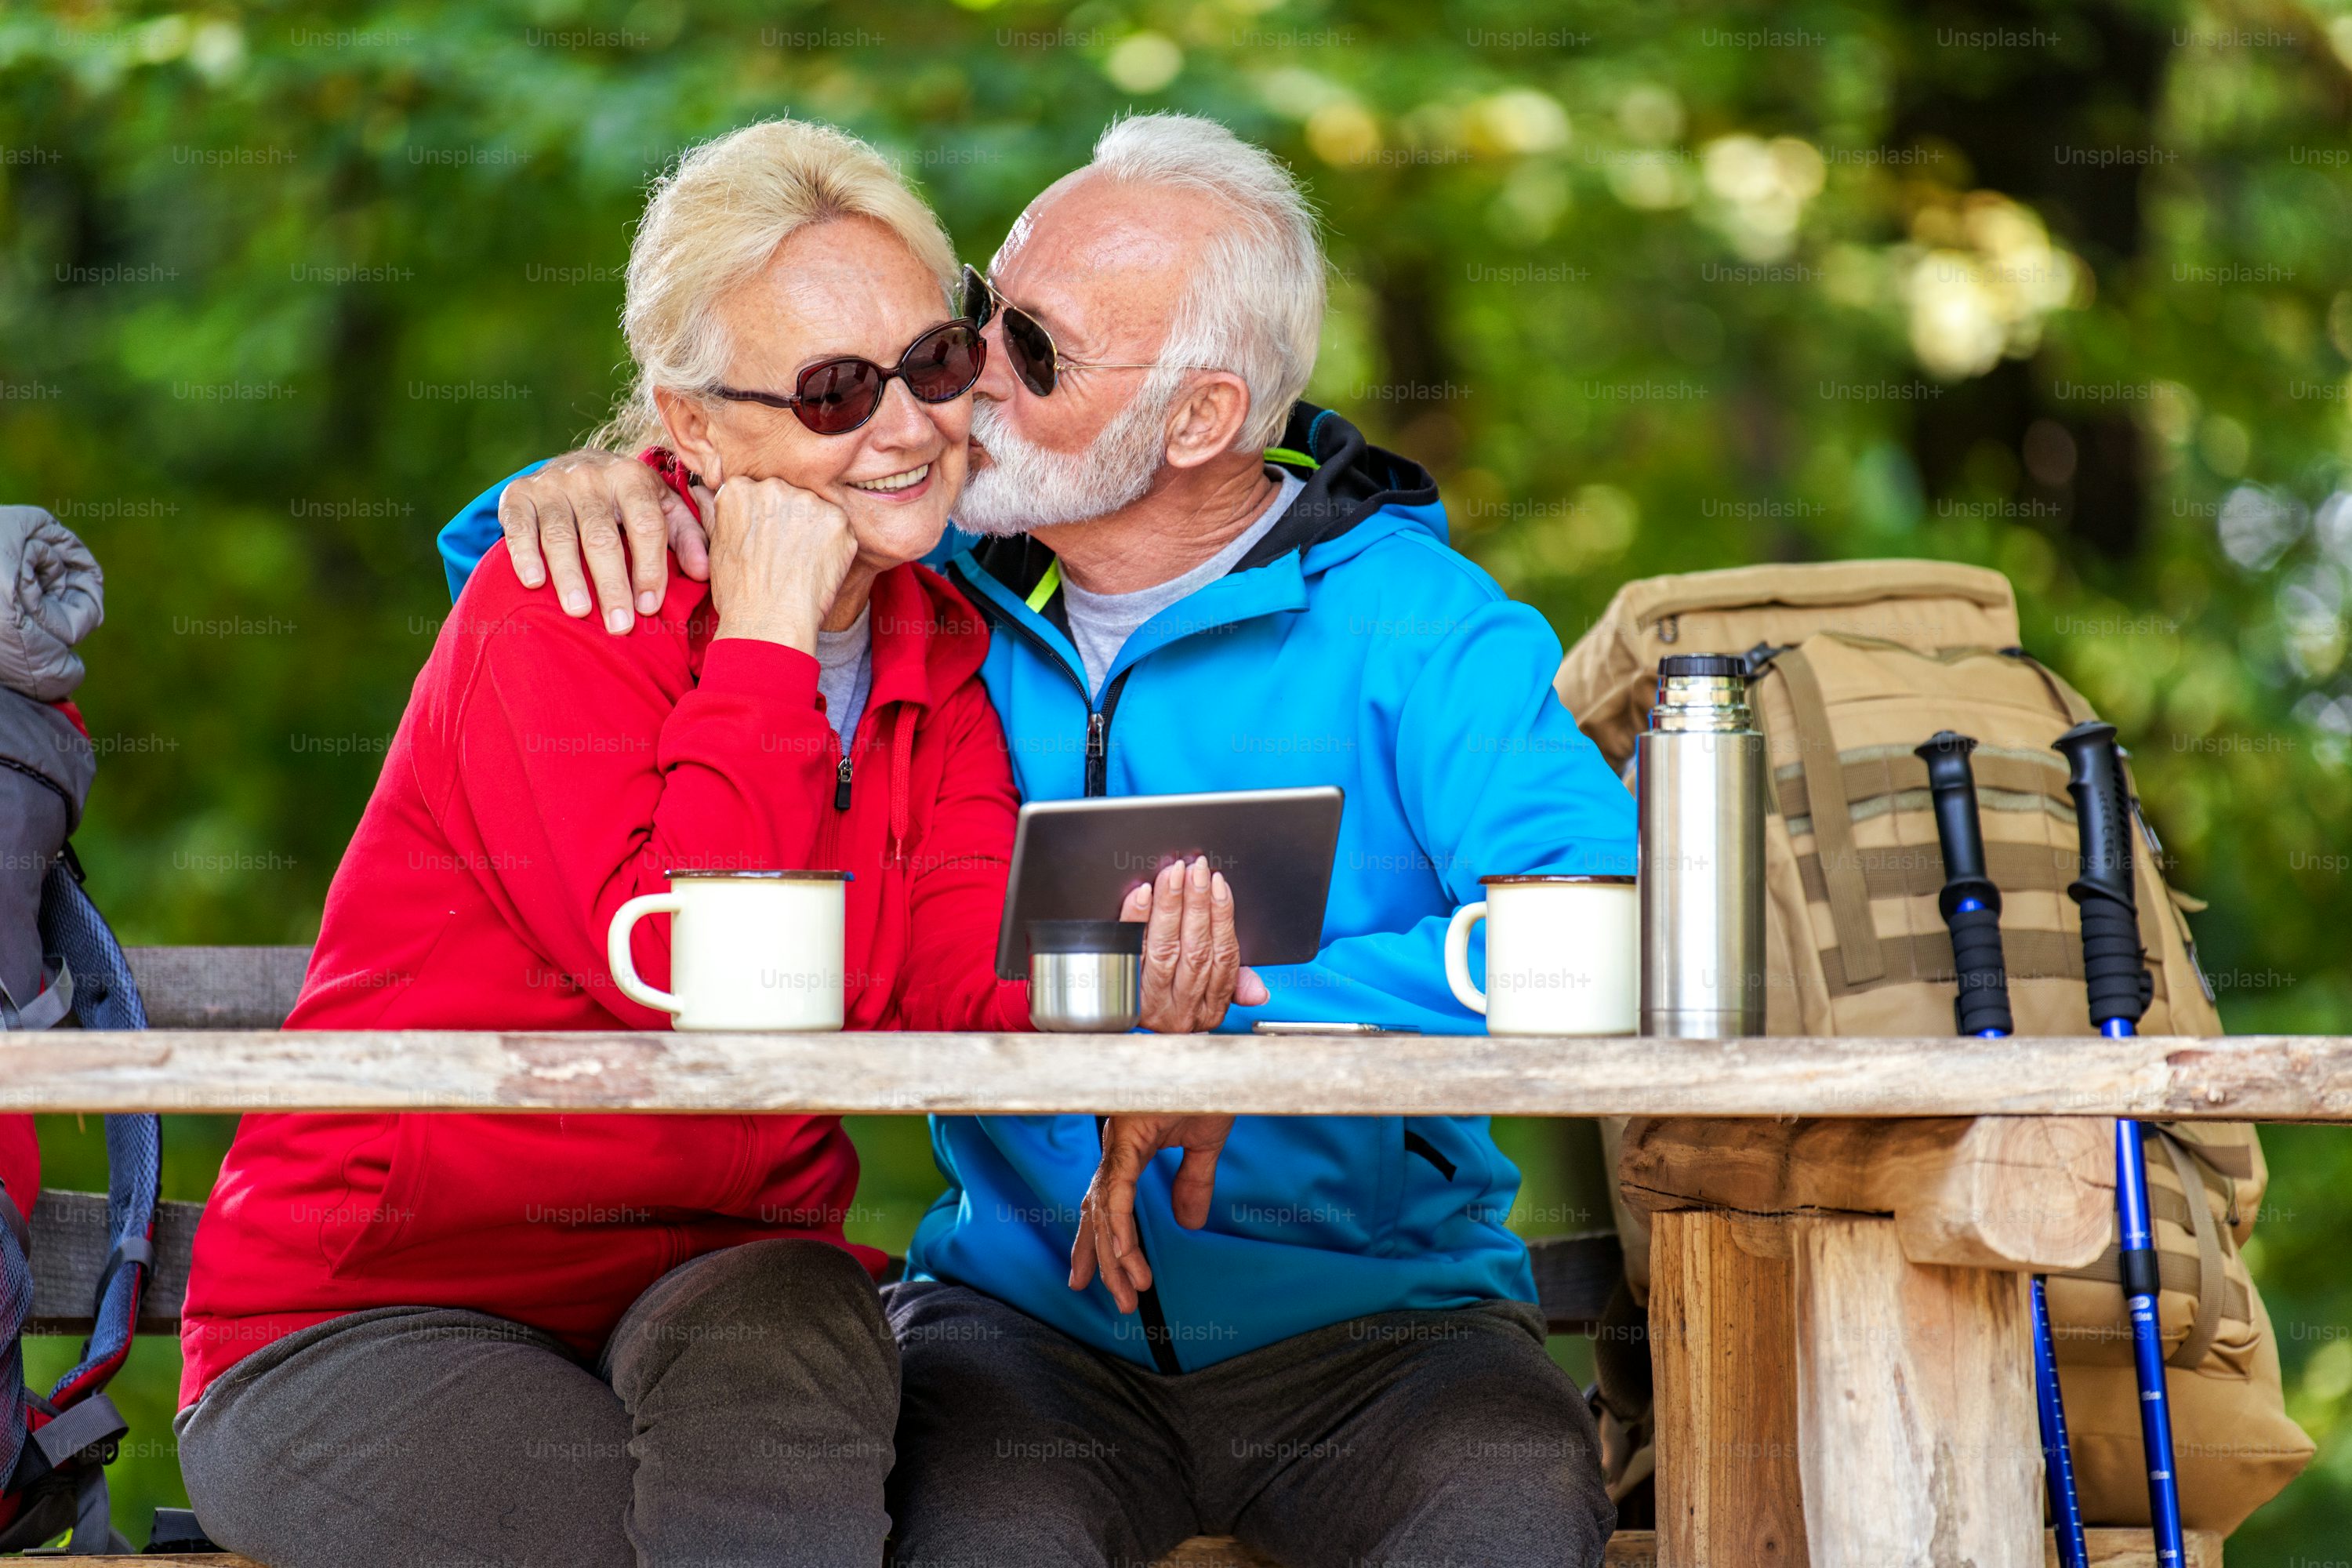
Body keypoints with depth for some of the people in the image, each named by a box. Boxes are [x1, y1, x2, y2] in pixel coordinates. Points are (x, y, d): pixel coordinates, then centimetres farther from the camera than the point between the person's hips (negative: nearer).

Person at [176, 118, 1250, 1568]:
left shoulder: (939, 658, 7)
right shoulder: (559, 610, -12)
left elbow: (965, 986, -8)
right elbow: (689, 974, -26)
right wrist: (766, 634, -19)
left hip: (725, 1283, 4)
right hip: (375, 1309, -4)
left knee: (793, 1336, -31)